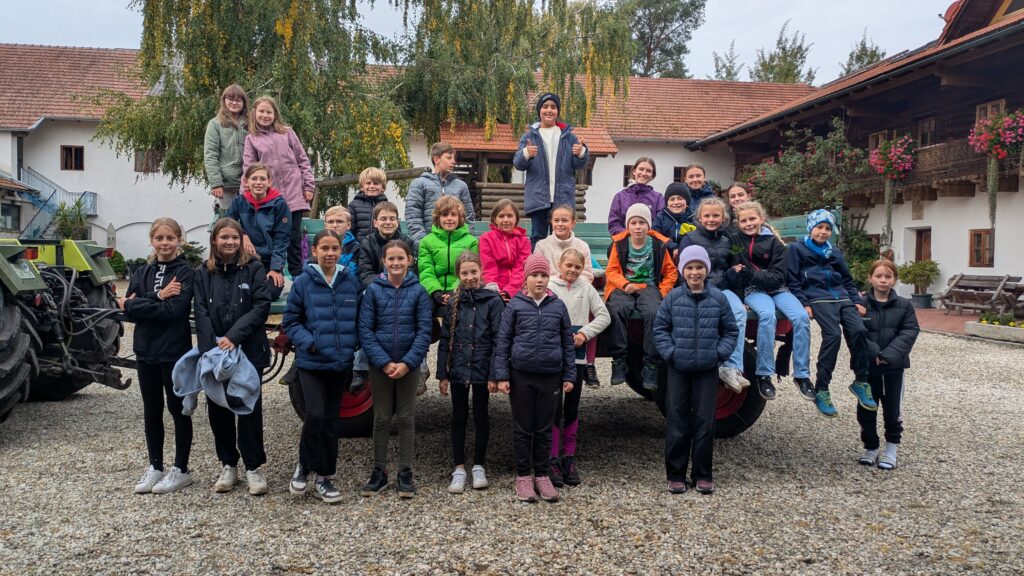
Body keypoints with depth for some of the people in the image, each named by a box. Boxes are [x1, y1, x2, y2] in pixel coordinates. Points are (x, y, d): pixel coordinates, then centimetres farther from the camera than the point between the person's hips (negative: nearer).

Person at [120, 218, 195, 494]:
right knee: (151, 410, 13)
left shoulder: (185, 273, -7)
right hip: (146, 351, 5)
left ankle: (181, 469, 16)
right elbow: (128, 310, -4)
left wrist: (136, 304, -11)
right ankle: (155, 467, 25)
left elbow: (174, 310, -19)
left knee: (178, 409, 5)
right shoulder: (141, 273, 9)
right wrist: (157, 298, -16)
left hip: (175, 352, -5)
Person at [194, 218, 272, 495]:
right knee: (218, 410, 8)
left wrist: (234, 337, -18)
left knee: (250, 409, 0)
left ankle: (254, 467, 10)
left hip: (248, 351, -3)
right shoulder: (203, 273, 6)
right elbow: (201, 313, -1)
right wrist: (211, 348, -14)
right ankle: (228, 465, 21)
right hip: (213, 352, 3)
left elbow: (262, 306, -10)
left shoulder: (253, 269, -1)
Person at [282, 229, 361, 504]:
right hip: (311, 363, -3)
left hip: (340, 363, 3)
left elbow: (360, 319, 12)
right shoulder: (303, 283, -3)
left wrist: (353, 344, -2)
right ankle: (304, 466, 10)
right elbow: (290, 322, 0)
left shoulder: (352, 283, 3)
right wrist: (308, 342, -14)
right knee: (315, 415, -16)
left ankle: (323, 478, 21)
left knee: (331, 420, 9)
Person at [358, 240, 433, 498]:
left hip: (409, 365, 0)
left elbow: (424, 331, -6)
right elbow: (365, 330, -5)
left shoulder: (419, 291, -3)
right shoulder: (373, 290, -2)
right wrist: (384, 362, -14)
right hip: (379, 364, 0)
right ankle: (379, 471, 20)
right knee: (381, 418, 9)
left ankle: (405, 472, 17)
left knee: (406, 418, 7)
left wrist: (407, 363, -15)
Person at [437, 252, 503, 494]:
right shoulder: (453, 302, 4)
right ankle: (459, 469, 17)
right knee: (459, 418, 8)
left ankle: (479, 467, 22)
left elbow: (498, 340, -7)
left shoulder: (493, 301, -5)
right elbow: (445, 340, 5)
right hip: (458, 370, 3)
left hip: (481, 370, -2)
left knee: (481, 417, 9)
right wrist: (442, 374, 1)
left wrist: (494, 374, -12)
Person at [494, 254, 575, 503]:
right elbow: (502, 342, 0)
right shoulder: (515, 305, -1)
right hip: (521, 375, -1)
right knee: (522, 428, 7)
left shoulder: (558, 306, 4)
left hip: (551, 376, 1)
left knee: (544, 428, 10)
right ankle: (523, 476, 19)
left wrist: (569, 375, 5)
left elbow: (567, 343, 8)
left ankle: (542, 475, 22)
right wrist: (501, 375, -6)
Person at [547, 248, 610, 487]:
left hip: (577, 355, 3)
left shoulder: (586, 288, 7)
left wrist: (585, 333, -6)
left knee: (572, 408, 10)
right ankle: (553, 460, 7)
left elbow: (604, 316, 6)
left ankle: (569, 458, 19)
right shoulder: (548, 287, -3)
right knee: (554, 407, -1)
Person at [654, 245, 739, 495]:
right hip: (678, 369, 0)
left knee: (705, 421, 5)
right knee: (677, 421, 4)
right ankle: (676, 475, 13)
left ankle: (702, 475, 17)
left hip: (707, 370, 0)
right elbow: (660, 328, 4)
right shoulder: (673, 297, -1)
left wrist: (719, 353, -4)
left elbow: (730, 331, 7)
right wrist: (670, 353, -6)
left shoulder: (718, 298, 0)